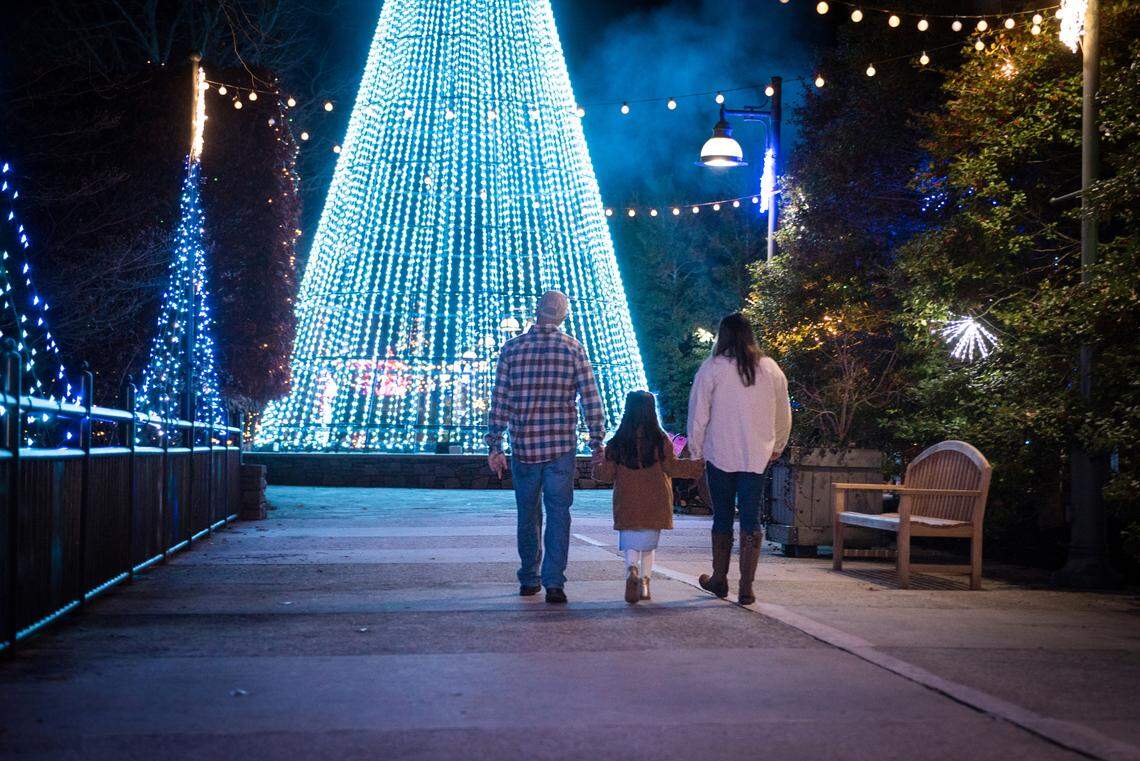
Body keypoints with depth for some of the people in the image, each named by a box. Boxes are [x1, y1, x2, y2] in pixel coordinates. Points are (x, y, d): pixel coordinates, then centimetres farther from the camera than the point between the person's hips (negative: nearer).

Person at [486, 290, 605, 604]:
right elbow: (591, 400, -2)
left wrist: (494, 446, 5)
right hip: (561, 446, -1)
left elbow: (499, 401, 0)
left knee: (528, 514, 13)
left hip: (523, 446, 1)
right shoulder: (573, 349, -1)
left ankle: (529, 579, 21)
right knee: (558, 514, 1)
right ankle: (554, 582, -6)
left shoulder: (512, 349, 1)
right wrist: (597, 442, 6)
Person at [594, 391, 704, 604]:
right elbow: (672, 466, -5)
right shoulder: (661, 440, -5)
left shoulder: (617, 443, -1)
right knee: (649, 543, 14)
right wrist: (698, 466, 5)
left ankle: (631, 571, -26)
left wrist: (596, 469, 24)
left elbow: (607, 474, 2)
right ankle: (644, 582, 13)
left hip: (627, 504, 0)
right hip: (655, 504, 0)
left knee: (630, 542, 2)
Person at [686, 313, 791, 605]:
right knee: (751, 520, 3)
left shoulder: (712, 369, -6)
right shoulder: (771, 369, 4)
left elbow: (698, 415, -4)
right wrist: (777, 447, 27)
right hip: (757, 457, 2)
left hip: (721, 455, -2)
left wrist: (696, 450, 6)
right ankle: (746, 586, 0)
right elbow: (784, 414, 13)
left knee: (723, 518, 11)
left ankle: (719, 579, 22)